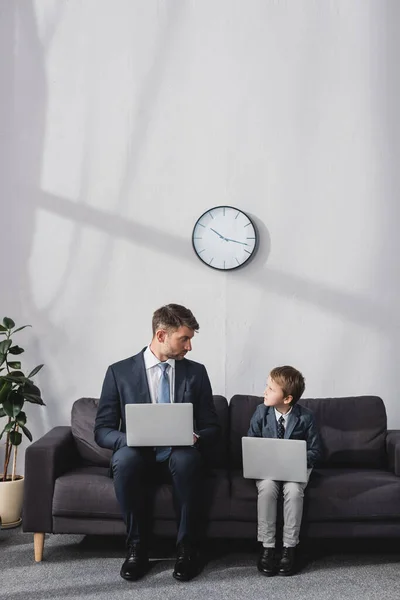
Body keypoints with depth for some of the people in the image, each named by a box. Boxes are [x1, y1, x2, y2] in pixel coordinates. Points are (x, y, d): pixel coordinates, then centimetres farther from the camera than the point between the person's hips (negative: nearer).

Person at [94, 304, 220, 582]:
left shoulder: (196, 372, 7)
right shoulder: (119, 372, 1)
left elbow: (212, 427, 8)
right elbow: (102, 431, 0)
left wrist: (197, 438, -16)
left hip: (180, 456, 1)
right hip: (138, 456, 0)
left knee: (187, 456, -34)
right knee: (125, 457, -35)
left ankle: (187, 547, -16)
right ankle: (137, 546, -15)